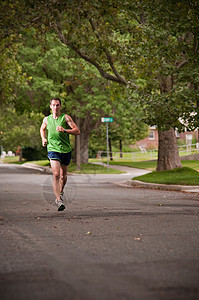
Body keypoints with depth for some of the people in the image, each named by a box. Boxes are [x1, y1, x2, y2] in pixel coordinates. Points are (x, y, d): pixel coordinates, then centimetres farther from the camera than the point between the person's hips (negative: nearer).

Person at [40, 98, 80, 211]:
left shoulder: (66, 117, -3)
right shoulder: (47, 119, 6)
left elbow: (77, 131, -9)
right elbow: (42, 129, 29)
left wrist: (64, 130, -23)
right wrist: (43, 139, 11)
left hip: (66, 150, 1)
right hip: (53, 149, 0)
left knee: (63, 176, 13)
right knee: (56, 174, -19)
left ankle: (61, 192, 43)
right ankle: (59, 200, -21)